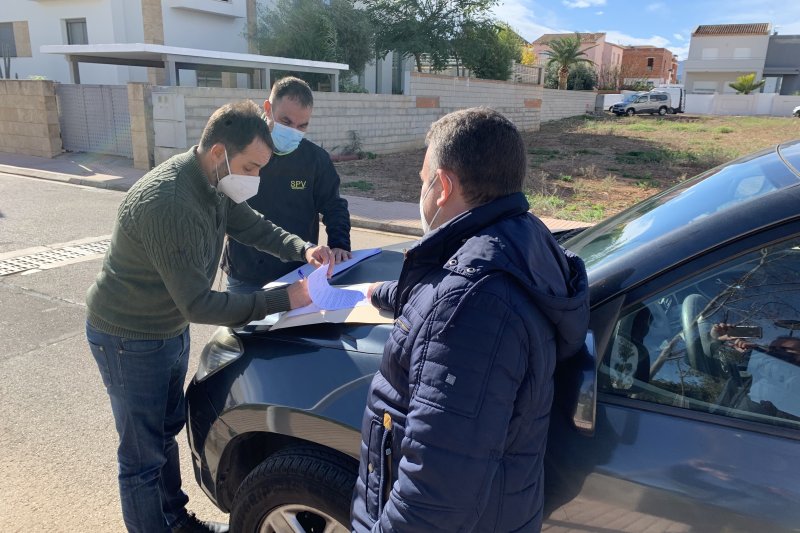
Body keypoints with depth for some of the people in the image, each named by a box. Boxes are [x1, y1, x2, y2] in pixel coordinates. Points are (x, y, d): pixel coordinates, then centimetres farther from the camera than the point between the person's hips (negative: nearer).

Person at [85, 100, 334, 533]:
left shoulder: (213, 185, -6)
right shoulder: (168, 204, -35)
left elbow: (253, 227, 7)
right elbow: (198, 305, -33)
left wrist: (303, 249, -12)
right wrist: (284, 299, -32)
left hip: (171, 331, 9)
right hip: (128, 339, -9)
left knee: (166, 431, 24)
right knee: (143, 456, 6)